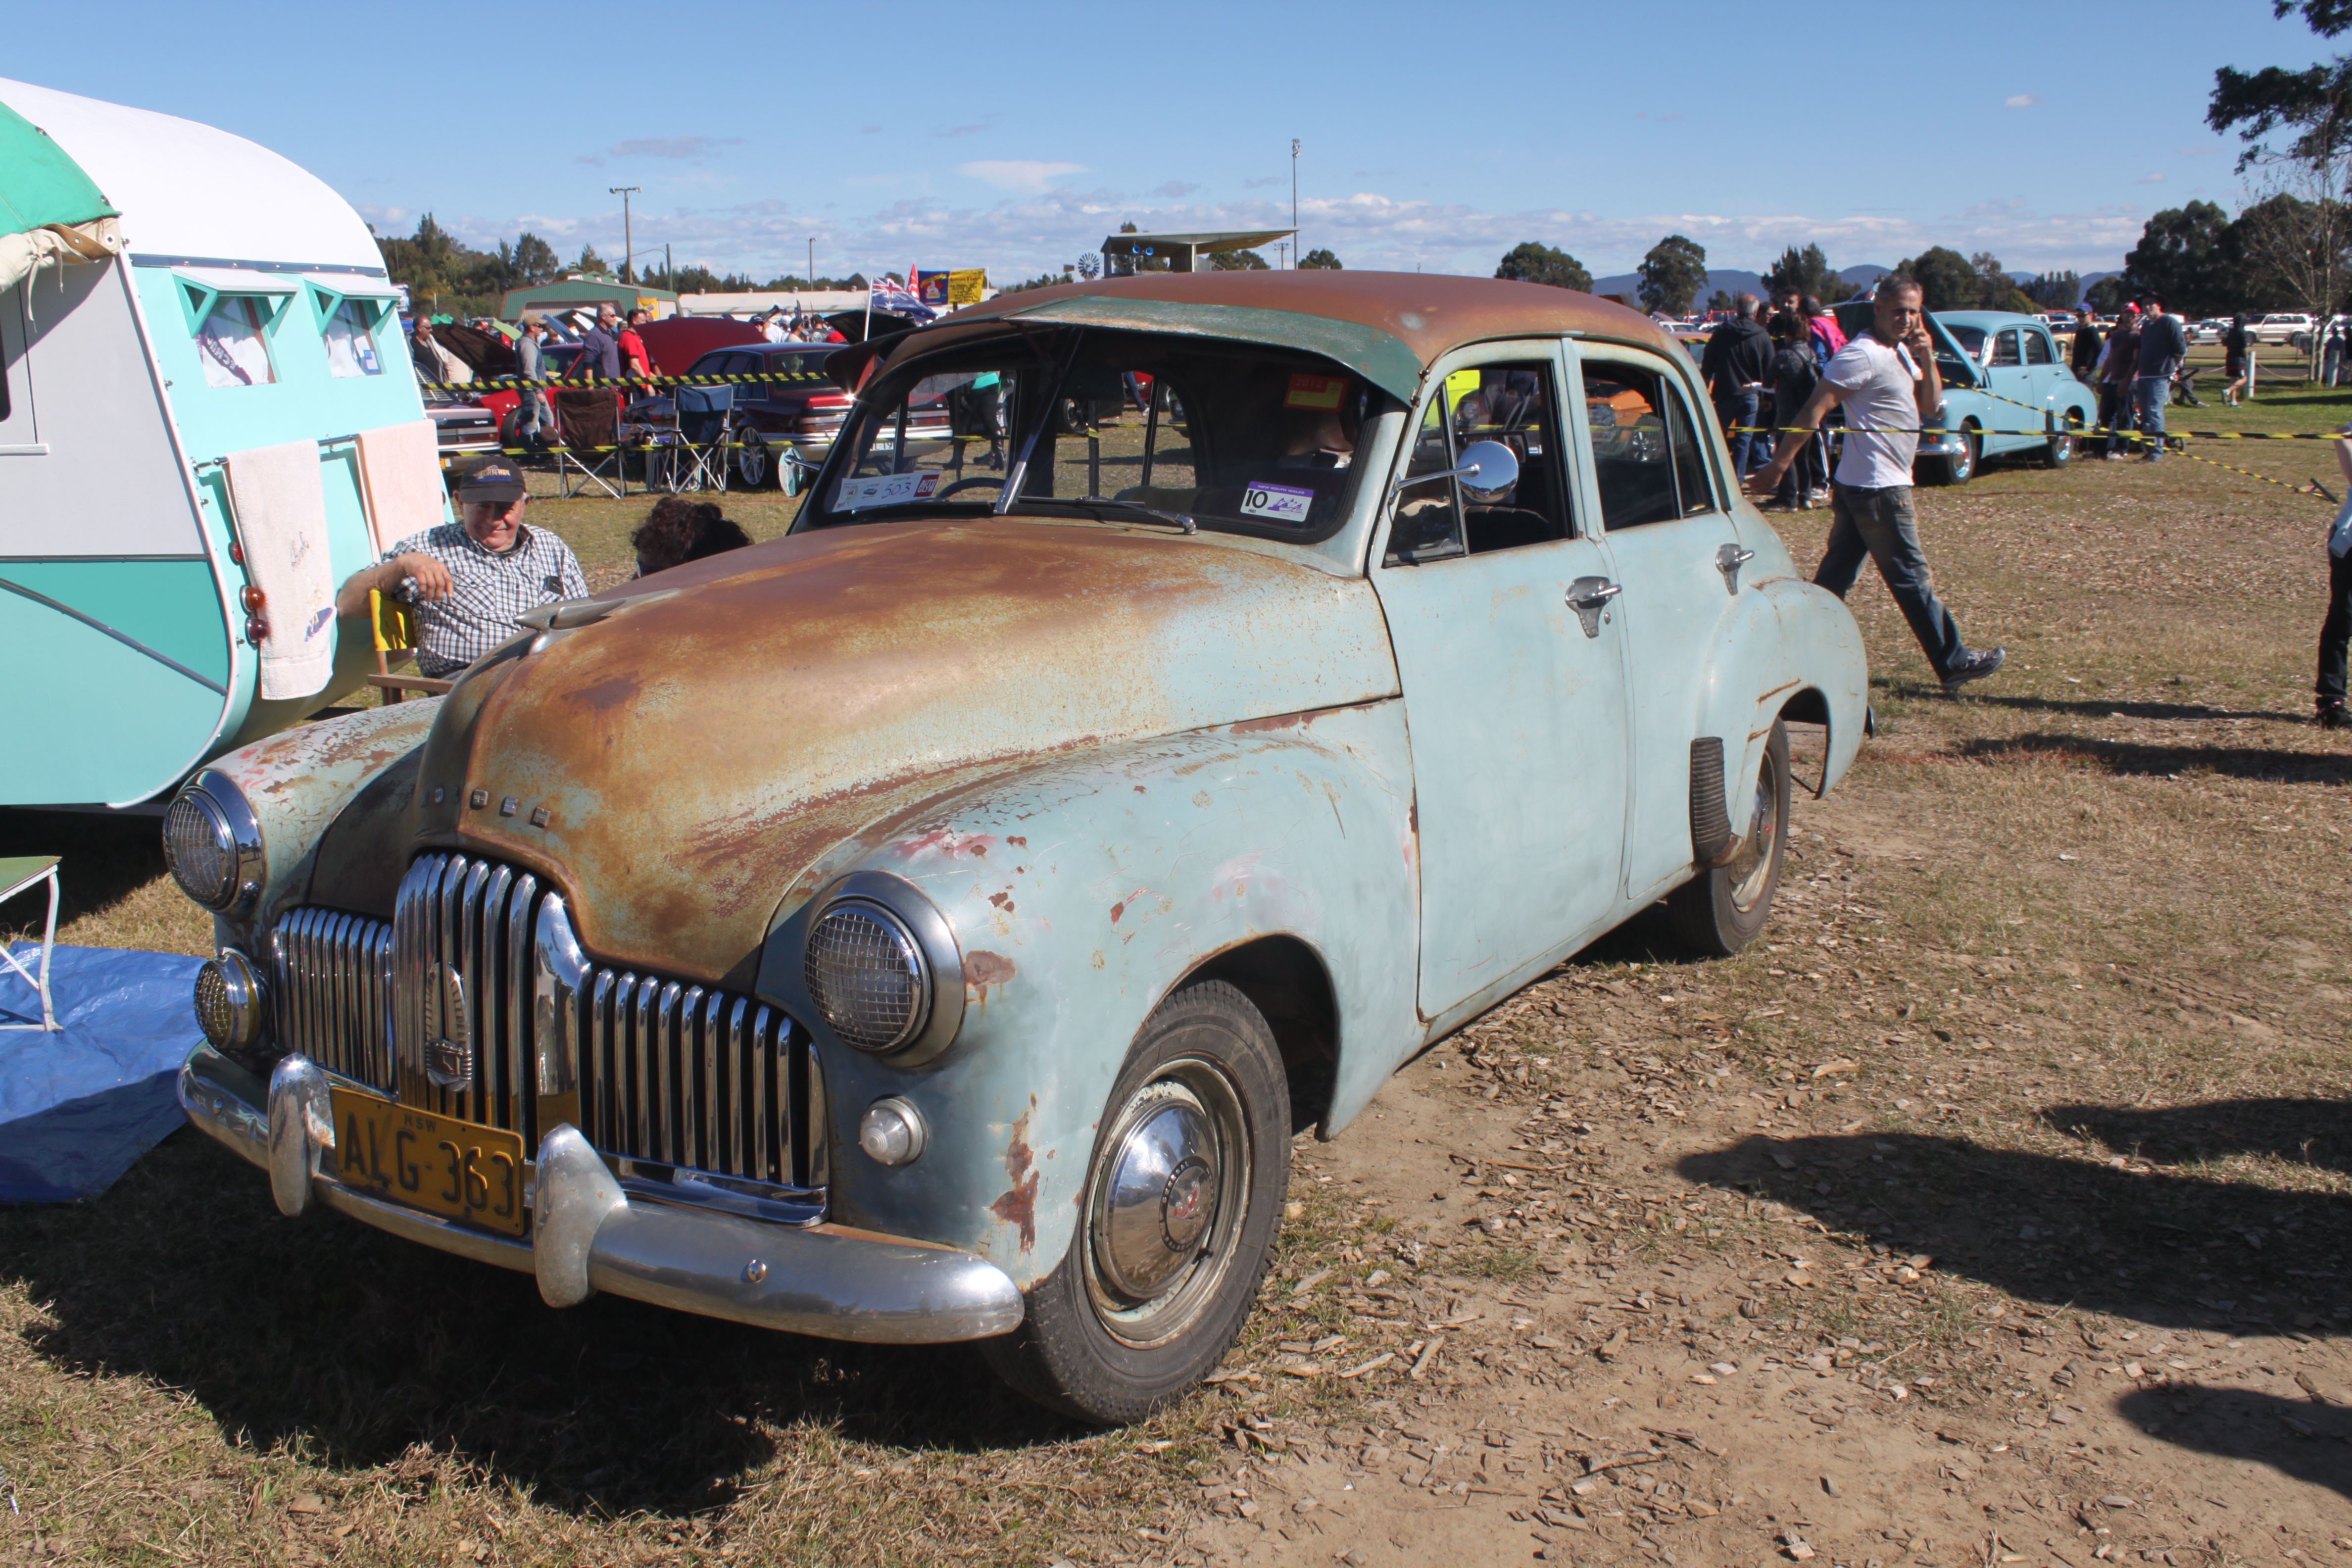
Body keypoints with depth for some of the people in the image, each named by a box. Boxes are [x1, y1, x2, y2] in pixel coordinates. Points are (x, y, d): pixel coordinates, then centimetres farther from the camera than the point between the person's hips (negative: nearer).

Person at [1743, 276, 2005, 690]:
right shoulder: (1863, 354, -15)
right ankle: (1953, 662, 8)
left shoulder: (1900, 352, 15)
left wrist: (1927, 359, -1)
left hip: (1859, 486, 9)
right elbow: (1813, 412, -19)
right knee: (1913, 578, 0)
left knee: (1834, 576, 9)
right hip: (1878, 488, -9)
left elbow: (1930, 406, 14)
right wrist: (1777, 466, -22)